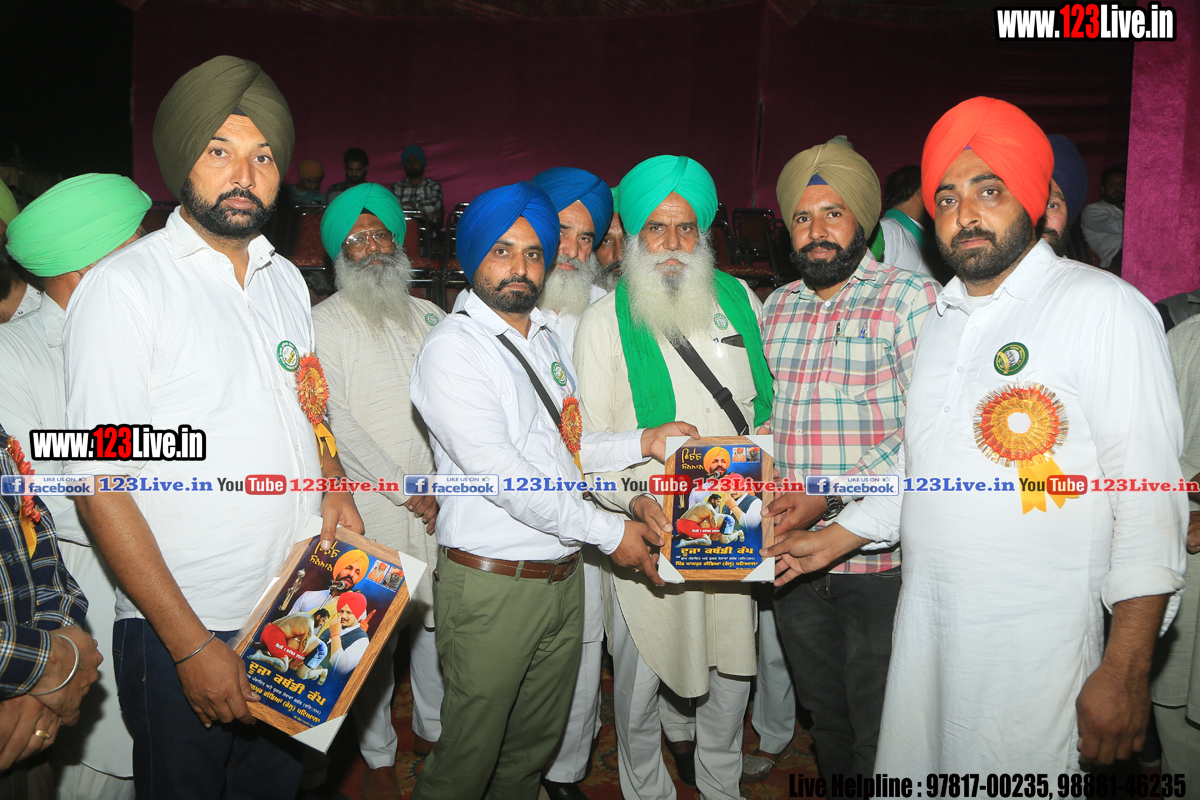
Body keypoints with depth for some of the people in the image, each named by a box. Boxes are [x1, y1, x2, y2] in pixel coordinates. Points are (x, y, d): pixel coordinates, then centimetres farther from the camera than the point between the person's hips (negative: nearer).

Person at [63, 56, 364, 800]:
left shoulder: (286, 280, 8)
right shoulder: (125, 285, -12)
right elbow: (99, 482, -14)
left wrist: (334, 487, -2)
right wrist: (190, 643, -16)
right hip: (183, 628, -5)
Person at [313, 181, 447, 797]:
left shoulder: (429, 316, 13)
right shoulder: (325, 322, -1)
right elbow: (336, 421, -8)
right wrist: (407, 492, -10)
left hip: (441, 500, 4)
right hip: (372, 504, -4)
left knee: (439, 617, 11)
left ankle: (431, 728, 32)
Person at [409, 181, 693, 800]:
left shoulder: (547, 339, 13)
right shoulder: (452, 349, -12)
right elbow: (498, 471, -20)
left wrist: (643, 441, -1)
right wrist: (611, 532, -16)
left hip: (564, 579, 7)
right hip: (491, 585, -7)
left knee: (537, 745, 20)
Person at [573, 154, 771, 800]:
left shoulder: (741, 300, 5)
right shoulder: (604, 321, -4)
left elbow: (772, 403, 13)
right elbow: (586, 438, -7)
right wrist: (634, 499, -22)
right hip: (647, 531, -3)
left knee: (732, 668, 18)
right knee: (639, 681, 8)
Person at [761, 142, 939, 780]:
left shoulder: (911, 297, -8)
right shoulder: (776, 306, 10)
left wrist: (830, 498, -22)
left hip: (879, 558, -5)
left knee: (877, 725, 9)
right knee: (823, 709, 22)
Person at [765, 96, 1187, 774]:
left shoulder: (1105, 306, -8)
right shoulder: (943, 321, 13)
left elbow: (1149, 495, -13)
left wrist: (1126, 670, -17)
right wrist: (837, 537, 19)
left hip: (1034, 643, -6)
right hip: (925, 627, 6)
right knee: (910, 773, 13)